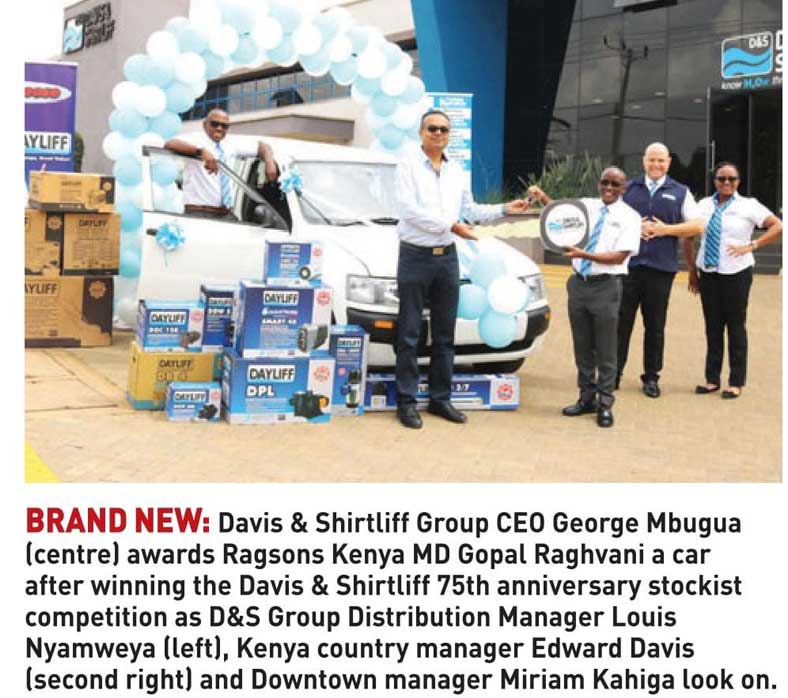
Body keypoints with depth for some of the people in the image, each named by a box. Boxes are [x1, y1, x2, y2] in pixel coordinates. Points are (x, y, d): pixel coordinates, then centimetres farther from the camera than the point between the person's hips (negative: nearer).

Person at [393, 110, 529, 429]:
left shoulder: (455, 170, 15)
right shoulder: (408, 165, -4)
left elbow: (470, 210, 23)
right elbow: (409, 210, -15)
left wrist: (505, 209, 14)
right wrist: (451, 225, -17)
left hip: (447, 258, 6)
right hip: (415, 256, -6)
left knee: (444, 335, 10)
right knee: (409, 335, -2)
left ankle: (440, 399, 19)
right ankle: (406, 402, 4)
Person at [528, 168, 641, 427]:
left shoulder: (629, 217, -3)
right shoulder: (586, 206, 11)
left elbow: (620, 256, -12)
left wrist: (584, 254, -22)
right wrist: (542, 197, -17)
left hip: (606, 286, -4)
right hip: (579, 283, 4)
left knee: (605, 349, 1)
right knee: (582, 345, 12)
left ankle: (605, 404, 11)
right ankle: (586, 397, 23)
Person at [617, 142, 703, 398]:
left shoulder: (680, 193, 10)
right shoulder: (628, 189, 13)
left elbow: (694, 226, 4)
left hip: (661, 268, 0)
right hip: (627, 264, 0)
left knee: (655, 326, 6)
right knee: (621, 321, 0)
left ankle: (651, 377, 16)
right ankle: (614, 373, 9)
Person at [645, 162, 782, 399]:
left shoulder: (748, 205, -2)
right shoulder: (704, 205, 8)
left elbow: (777, 226, -7)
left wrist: (751, 246, -12)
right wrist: (692, 270, 4)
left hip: (736, 272, -3)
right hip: (708, 272, 3)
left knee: (735, 326, 3)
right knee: (712, 326, 9)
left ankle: (736, 382, 11)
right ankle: (712, 379, 18)